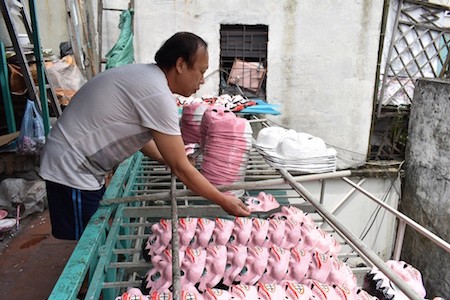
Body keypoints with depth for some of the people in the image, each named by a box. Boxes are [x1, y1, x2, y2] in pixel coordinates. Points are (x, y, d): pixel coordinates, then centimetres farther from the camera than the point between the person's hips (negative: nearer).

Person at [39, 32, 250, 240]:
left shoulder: (144, 74, 4)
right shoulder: (158, 95, -25)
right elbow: (180, 168, -20)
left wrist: (171, 159, 15)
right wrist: (223, 201, -10)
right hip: (72, 171, -10)